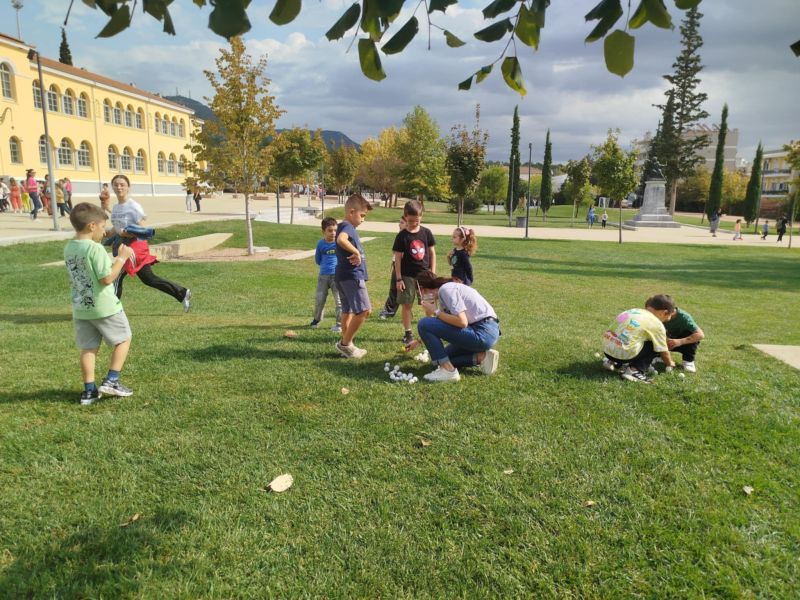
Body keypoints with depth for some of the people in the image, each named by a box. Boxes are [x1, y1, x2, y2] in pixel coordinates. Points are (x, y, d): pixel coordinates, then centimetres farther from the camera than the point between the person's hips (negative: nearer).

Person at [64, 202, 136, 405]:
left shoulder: (68, 248, 6)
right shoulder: (95, 249, -19)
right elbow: (107, 278, -20)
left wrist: (117, 259, 14)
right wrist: (122, 258, -11)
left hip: (80, 308, 7)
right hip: (104, 307, -7)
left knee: (88, 348, 13)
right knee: (124, 339, 12)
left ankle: (89, 390, 16)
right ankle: (111, 381, 9)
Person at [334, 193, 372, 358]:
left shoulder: (345, 227, 17)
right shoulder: (347, 226, -14)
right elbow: (341, 240, -36)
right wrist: (356, 252, -27)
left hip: (345, 276, 11)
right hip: (352, 275, -11)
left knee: (348, 311, 16)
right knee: (364, 310, -10)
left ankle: (346, 344, 23)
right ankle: (345, 343, -2)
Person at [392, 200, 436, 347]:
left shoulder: (426, 232, 1)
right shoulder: (402, 236, -6)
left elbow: (432, 253, 7)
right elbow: (398, 258, -5)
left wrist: (432, 273, 2)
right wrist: (398, 278, -8)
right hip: (407, 275, -2)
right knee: (407, 305, 4)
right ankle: (408, 333, 13)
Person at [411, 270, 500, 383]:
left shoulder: (446, 289, -13)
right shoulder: (444, 290, 17)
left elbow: (462, 322, -23)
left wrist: (435, 312, -11)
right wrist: (419, 341, 42)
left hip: (483, 333, -10)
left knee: (424, 324, -12)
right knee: (441, 357, 24)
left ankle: (447, 370, -12)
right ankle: (482, 357, 10)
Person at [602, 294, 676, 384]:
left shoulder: (633, 311, 17)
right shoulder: (657, 325, 0)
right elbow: (663, 351, 9)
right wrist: (670, 364, 30)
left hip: (607, 349, 7)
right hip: (623, 354, -7)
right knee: (655, 346, 11)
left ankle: (613, 362, 23)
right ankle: (634, 370, -1)